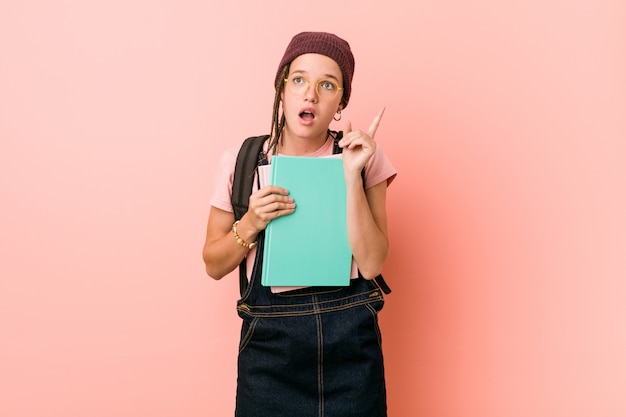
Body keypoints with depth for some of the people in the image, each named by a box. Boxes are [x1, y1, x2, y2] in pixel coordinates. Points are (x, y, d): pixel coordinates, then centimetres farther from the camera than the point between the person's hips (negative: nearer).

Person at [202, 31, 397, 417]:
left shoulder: (364, 157, -3)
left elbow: (371, 264, -11)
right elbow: (214, 265, 3)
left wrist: (352, 175, -17)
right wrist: (250, 223, -15)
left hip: (352, 341, 0)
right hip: (269, 341, 0)